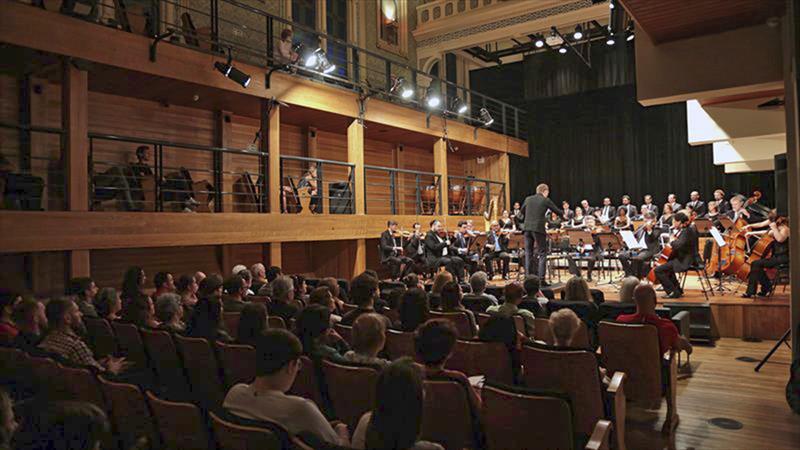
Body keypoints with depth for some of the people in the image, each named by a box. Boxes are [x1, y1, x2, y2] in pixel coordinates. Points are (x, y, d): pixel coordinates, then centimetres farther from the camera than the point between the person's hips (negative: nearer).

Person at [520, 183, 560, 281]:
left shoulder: (528, 199, 10)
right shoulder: (546, 200, -1)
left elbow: (522, 211, 25)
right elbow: (557, 211, 9)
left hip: (527, 228, 4)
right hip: (538, 228, -4)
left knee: (528, 253, 11)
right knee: (542, 254, 1)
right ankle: (541, 279, -6)